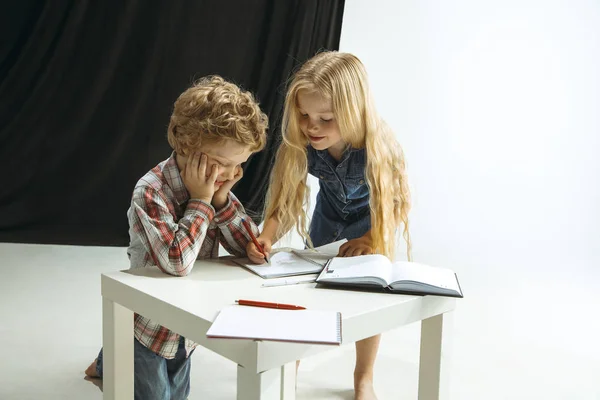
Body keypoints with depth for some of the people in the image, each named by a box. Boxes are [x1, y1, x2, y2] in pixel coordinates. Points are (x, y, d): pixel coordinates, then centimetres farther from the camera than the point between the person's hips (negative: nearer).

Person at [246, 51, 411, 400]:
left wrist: (372, 240, -40)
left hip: (372, 218, -2)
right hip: (329, 212, 3)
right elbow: (286, 204, -28)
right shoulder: (299, 146, -34)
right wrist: (266, 238, -47)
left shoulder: (379, 147, -40)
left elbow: (397, 204, -26)